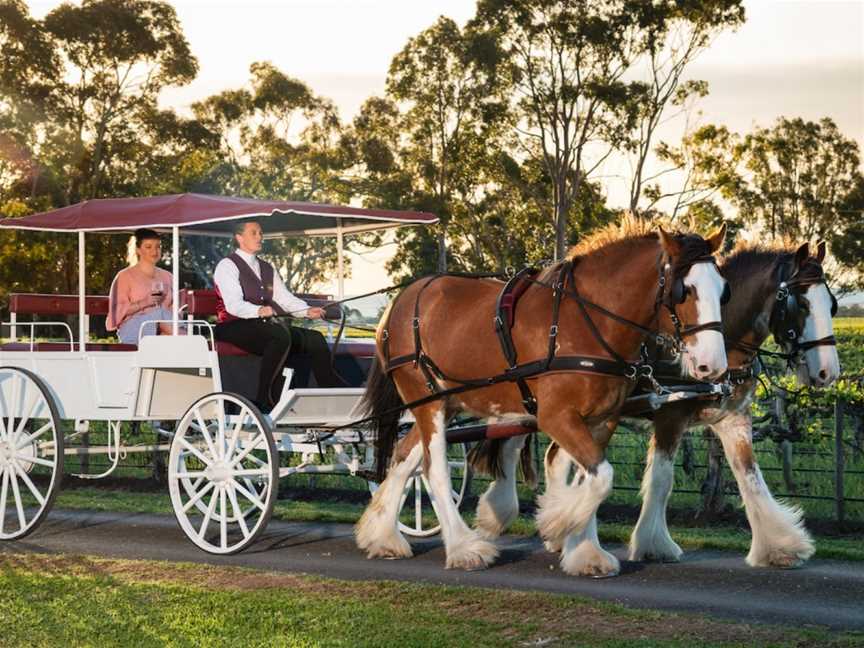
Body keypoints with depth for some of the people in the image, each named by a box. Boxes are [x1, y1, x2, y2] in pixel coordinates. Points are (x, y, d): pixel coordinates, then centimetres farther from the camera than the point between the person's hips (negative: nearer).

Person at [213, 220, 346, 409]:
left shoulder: (267, 269, 25)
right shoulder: (227, 266, -1)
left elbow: (284, 298, 15)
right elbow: (233, 305, -16)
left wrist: (307, 311, -4)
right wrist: (259, 311, -35)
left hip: (264, 326, 8)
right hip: (234, 327, -7)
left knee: (314, 338, -11)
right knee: (281, 335, -35)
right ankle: (266, 398, -34)